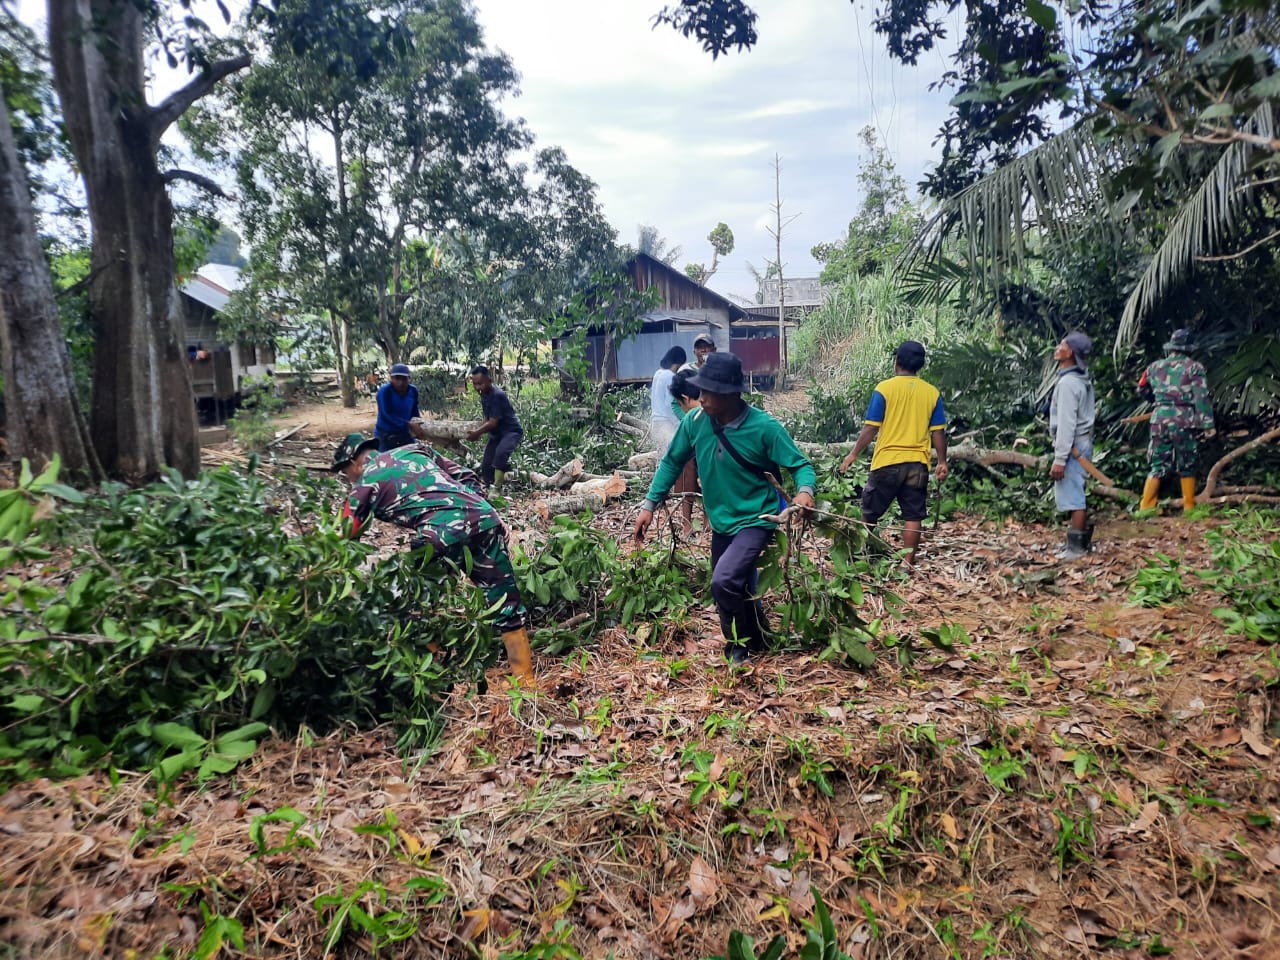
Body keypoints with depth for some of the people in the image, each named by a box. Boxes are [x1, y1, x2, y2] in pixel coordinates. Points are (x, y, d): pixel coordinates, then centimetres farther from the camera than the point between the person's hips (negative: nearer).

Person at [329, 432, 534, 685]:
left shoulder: (365, 482, 17)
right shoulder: (414, 448, 29)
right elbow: (467, 478, 24)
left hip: (441, 532, -5)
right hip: (484, 517, 5)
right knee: (506, 603, 13)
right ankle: (525, 680, 18)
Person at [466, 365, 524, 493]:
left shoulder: (497, 395, -24)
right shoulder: (484, 394, 4)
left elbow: (493, 422, -24)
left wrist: (477, 432, -16)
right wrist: (478, 431, -2)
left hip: (512, 431, -10)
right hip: (496, 434, 10)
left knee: (501, 452, -37)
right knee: (486, 465, 9)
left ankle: (497, 488, -33)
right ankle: (488, 488, 28)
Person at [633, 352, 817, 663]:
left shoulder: (764, 427, -22)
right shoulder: (694, 421, -11)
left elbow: (800, 465, -14)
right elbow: (672, 462, 3)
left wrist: (804, 491, -36)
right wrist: (649, 505, -2)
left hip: (755, 520, -5)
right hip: (720, 522, 6)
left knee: (724, 581, -24)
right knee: (737, 591, 18)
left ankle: (740, 645, 4)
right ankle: (759, 641, 46)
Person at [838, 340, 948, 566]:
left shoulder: (885, 388, -6)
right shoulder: (932, 393, 2)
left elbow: (871, 428, -7)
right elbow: (938, 431, 3)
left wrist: (853, 455, 1)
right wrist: (942, 462, 13)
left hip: (888, 462, -2)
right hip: (917, 463, 3)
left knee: (870, 512, 12)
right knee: (913, 516, 5)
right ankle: (908, 563, 6)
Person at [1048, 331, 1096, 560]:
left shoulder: (1068, 383, -19)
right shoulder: (1082, 379, 12)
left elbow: (1066, 423, -22)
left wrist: (1059, 458, -22)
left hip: (1072, 446, -10)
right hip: (1080, 443, 10)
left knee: (1071, 497, -4)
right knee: (1076, 495, 16)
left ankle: (1076, 546, 1)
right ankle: (1082, 540, 24)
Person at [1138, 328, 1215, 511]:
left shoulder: (1155, 366, 10)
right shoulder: (1194, 367, -1)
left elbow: (1142, 389, 23)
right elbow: (1202, 397, -8)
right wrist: (1208, 423, -8)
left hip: (1160, 420, 3)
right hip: (1183, 422, -3)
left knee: (1158, 466, 8)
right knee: (1186, 467, 9)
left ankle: (1146, 506, 1)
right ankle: (1189, 507, 15)